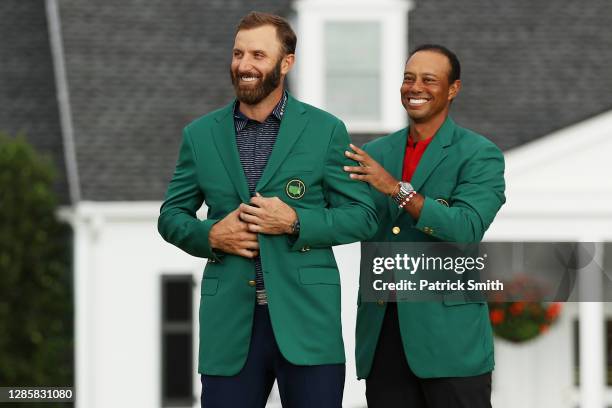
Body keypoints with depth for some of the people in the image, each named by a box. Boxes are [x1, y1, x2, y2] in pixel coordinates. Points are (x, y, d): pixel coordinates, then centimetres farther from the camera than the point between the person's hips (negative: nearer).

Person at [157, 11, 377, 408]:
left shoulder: (325, 130, 3)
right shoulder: (200, 134, 10)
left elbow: (363, 216, 2)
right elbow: (171, 215, 15)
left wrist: (295, 222, -13)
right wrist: (210, 235, -6)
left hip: (305, 315, -2)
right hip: (229, 320, 2)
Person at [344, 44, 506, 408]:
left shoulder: (481, 156, -2)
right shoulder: (375, 154, 12)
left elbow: (467, 230, -16)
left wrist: (398, 189, -20)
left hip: (448, 333, -4)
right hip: (381, 333, 4)